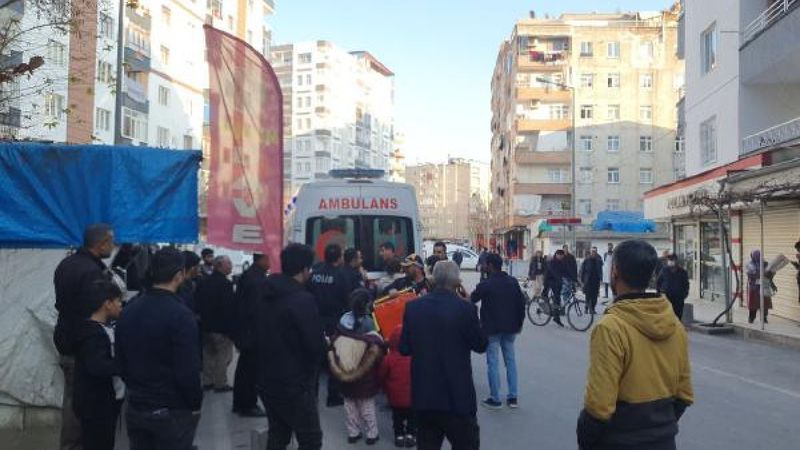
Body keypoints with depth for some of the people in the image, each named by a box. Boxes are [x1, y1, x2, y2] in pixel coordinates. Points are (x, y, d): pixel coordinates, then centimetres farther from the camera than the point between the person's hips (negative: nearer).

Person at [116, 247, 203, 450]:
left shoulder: (128, 311, 4)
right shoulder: (180, 315, -19)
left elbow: (121, 361, 11)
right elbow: (188, 371, -20)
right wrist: (196, 404, -6)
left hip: (135, 407, 6)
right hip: (173, 411, -6)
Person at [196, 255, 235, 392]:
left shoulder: (203, 282, 7)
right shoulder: (225, 283, -18)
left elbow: (199, 305, 12)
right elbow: (230, 308, -21)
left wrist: (203, 322, 17)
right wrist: (232, 329, -15)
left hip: (206, 325, 8)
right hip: (222, 327, -8)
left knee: (208, 354, 17)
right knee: (223, 356, 3)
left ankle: (207, 381, 24)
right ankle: (220, 383, 7)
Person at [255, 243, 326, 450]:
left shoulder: (265, 296, 5)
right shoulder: (303, 300, -20)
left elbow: (261, 336, 12)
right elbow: (316, 346, -19)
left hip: (267, 380, 8)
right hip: (294, 385, -8)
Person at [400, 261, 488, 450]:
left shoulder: (413, 307, -3)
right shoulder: (465, 308, -15)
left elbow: (404, 349, 1)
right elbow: (481, 345, -3)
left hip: (423, 394, 4)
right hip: (457, 395, -4)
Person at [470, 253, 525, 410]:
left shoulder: (485, 285, -13)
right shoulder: (513, 282, 2)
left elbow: (471, 300, 1)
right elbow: (521, 303, 4)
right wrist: (520, 322, 14)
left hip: (492, 328, -5)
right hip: (510, 327, 5)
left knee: (493, 363, 1)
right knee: (510, 360, 12)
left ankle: (495, 399, 4)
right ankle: (513, 397, 15)